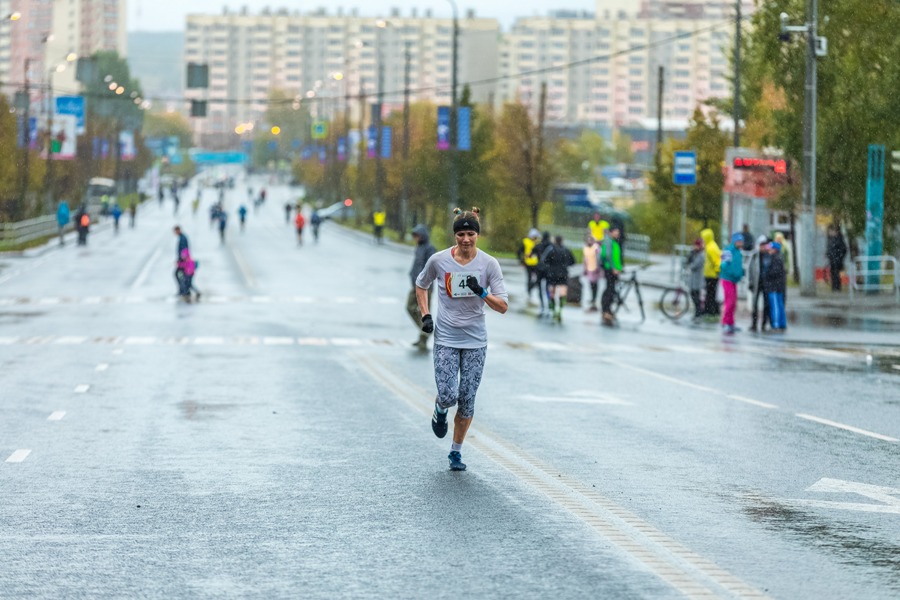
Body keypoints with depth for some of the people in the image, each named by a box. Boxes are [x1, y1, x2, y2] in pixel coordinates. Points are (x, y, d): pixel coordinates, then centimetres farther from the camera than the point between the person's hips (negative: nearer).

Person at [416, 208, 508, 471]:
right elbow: (421, 285, 15)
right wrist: (425, 315, 2)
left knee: (467, 400, 3)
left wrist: (481, 292, -25)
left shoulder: (489, 264, -7)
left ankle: (456, 452, 22)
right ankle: (440, 410, 25)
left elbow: (503, 306, -8)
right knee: (448, 395, -13)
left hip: (475, 341, 1)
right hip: (445, 338, 0)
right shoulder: (439, 260, -6)